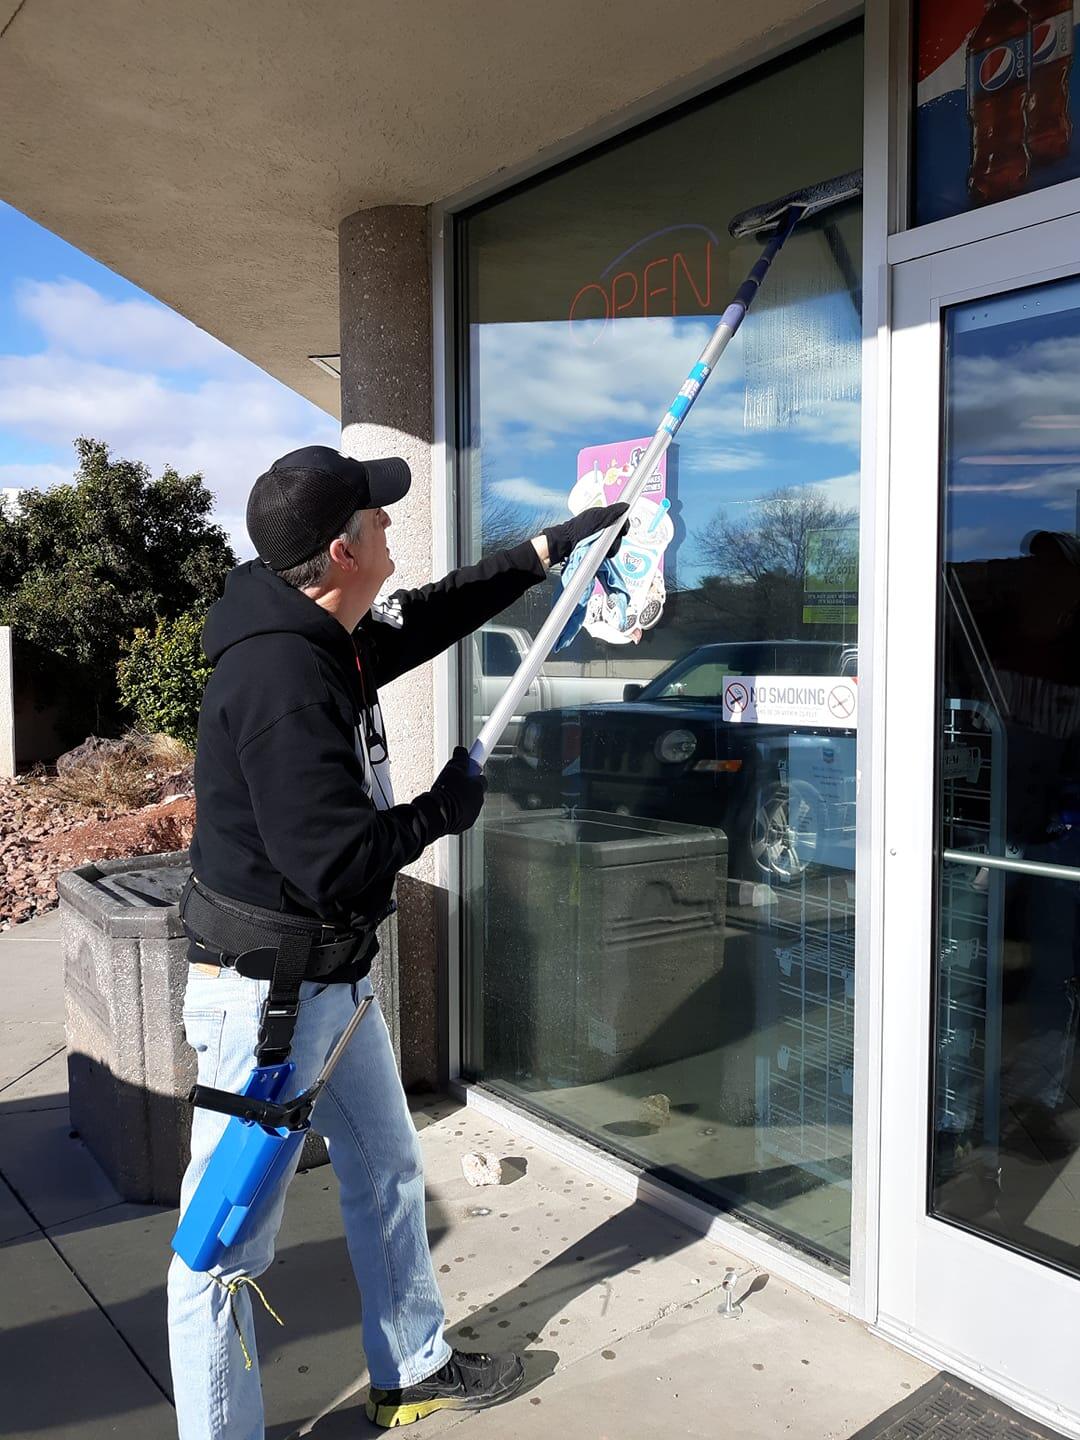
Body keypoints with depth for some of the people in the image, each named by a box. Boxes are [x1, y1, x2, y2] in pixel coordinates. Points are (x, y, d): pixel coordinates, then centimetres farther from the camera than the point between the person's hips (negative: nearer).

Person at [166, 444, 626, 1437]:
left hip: (333, 979, 11)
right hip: (262, 994, -10)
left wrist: (550, 549, 24)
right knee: (229, 1240, 4)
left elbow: (427, 617, 22)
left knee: (388, 1170, 23)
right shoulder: (282, 677, -27)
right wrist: (442, 813, -11)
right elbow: (339, 865, -29)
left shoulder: (326, 640, 3)